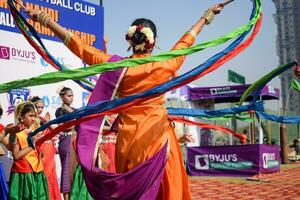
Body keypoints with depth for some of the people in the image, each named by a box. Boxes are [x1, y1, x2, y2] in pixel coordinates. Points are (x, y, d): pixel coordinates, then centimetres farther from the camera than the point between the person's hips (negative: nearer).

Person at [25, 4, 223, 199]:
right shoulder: (165, 66, -6)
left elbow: (79, 46, -2)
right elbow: (187, 40, 9)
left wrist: (43, 17, 3)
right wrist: (207, 15, 26)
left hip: (128, 138, 2)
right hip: (158, 136, -2)